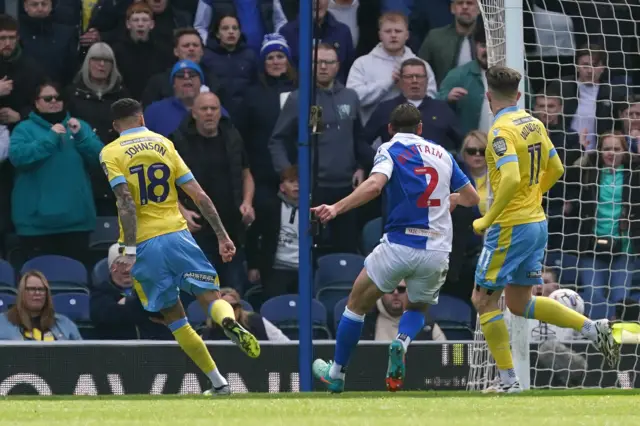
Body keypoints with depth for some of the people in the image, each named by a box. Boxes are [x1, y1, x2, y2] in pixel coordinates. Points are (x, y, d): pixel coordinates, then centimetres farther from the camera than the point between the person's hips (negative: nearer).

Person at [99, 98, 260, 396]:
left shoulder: (110, 154, 2)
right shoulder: (164, 144, 11)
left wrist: (130, 251, -15)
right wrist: (222, 236, 8)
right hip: (177, 234, 1)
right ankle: (229, 322, -38)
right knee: (211, 297, 0)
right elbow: (199, 196, 5)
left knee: (173, 316, 10)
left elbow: (126, 202, -12)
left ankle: (218, 383, 9)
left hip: (144, 244, -1)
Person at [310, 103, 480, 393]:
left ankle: (336, 374, 19)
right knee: (417, 308, 26)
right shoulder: (442, 154, 14)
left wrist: (337, 208, -24)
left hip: (399, 246, -3)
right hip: (437, 251, 3)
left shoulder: (390, 150, 1)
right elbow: (472, 197, 22)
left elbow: (374, 185, -20)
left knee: (358, 304, 16)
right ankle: (402, 342, -8)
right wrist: (452, 198, 43)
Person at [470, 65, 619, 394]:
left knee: (484, 299, 3)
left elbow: (511, 180, -28)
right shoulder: (534, 124, 9)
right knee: (519, 303, 17)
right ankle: (593, 328, 8)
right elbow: (555, 170, 17)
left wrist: (487, 219, -19)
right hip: (537, 222, 8)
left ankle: (508, 380, 1)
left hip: (511, 227, -8)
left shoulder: (501, 132, -17)